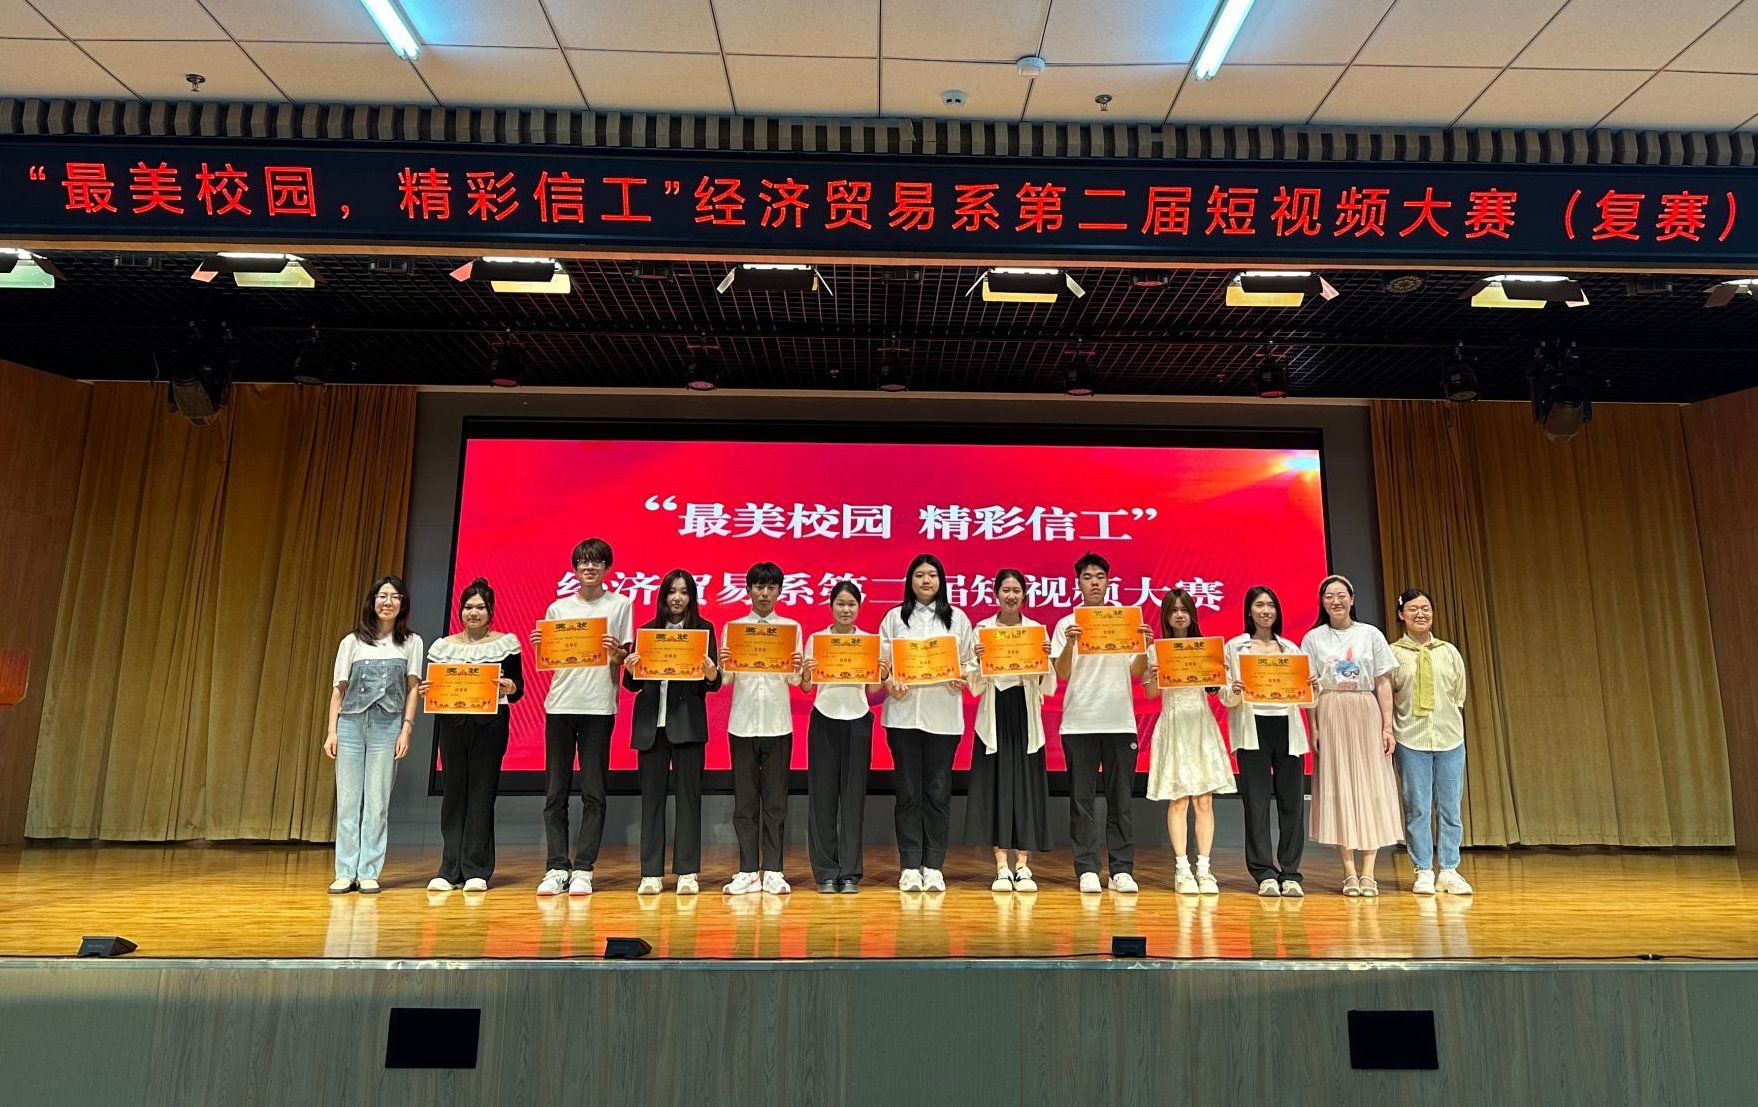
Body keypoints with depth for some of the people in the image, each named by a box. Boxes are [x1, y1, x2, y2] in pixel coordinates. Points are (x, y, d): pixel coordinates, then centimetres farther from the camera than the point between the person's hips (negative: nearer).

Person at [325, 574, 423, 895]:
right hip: (350, 724, 1)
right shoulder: (352, 642, 10)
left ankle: (369, 873, 5)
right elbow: (338, 689, 9)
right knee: (347, 800, 2)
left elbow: (413, 688, 4)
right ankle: (345, 873, 9)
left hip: (387, 727, -1)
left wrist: (406, 729, -5)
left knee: (377, 802, -1)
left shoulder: (411, 642, 8)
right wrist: (331, 732, 2)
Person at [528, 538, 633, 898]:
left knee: (593, 793, -1)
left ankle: (583, 869, 4)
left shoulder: (621, 605, 6)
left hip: (599, 706, -2)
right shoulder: (558, 608, 12)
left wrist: (617, 654, -17)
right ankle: (556, 868, 9)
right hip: (560, 704, 2)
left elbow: (625, 661, 5)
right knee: (555, 792, 3)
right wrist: (539, 647, -8)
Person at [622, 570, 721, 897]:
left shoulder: (704, 629, 4)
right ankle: (651, 873, 13)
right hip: (651, 722, 2)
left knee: (689, 794, 2)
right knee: (651, 796, 5)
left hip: (688, 722, -2)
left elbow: (714, 684, 1)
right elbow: (633, 685, 10)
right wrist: (631, 671, -12)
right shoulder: (647, 630, 10)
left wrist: (711, 674, -21)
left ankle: (687, 873, 9)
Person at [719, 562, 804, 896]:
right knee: (744, 799, 4)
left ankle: (772, 871, 10)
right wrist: (722, 665, -17)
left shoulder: (791, 627, 6)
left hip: (777, 723, 0)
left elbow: (794, 680, 3)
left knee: (775, 799, 3)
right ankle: (747, 871, 11)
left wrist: (797, 668, -19)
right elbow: (725, 680, 4)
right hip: (743, 721, 1)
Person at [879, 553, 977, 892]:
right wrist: (890, 683, -13)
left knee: (938, 791, 3)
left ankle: (933, 866, 11)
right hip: (903, 711, 0)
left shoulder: (957, 618, 11)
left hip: (944, 714, 1)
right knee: (908, 791, 2)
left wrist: (962, 679, -9)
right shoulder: (894, 617, 9)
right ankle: (910, 867, 9)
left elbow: (970, 662, 11)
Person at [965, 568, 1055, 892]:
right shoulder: (982, 630, 2)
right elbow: (975, 688, 1)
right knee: (996, 785, 0)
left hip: (1026, 715, 1)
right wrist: (979, 661, -17)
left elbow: (1047, 687, 3)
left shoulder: (1037, 630, 4)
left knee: (1026, 785, 1)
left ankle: (1023, 866, 9)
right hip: (995, 714, -1)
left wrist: (1045, 659, -14)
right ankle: (1002, 868, 7)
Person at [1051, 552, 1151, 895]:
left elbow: (1137, 672, 5)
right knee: (1082, 800, 2)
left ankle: (1122, 870, 10)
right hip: (1079, 722, -1)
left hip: (1120, 722, 1)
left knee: (1121, 799, 4)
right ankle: (1087, 869, 8)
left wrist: (1144, 648, -13)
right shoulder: (1067, 625, 5)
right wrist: (1070, 643, -19)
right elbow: (1061, 674, -3)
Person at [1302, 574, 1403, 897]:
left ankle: (1368, 873, 3)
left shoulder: (1371, 635, 6)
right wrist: (1314, 728, -6)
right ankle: (1349, 873, 5)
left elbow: (1383, 684, 4)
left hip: (1366, 715, 1)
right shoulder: (1313, 638, 6)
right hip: (1330, 716, 0)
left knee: (1371, 788, -2)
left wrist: (1387, 727, -2)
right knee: (1338, 789, -1)